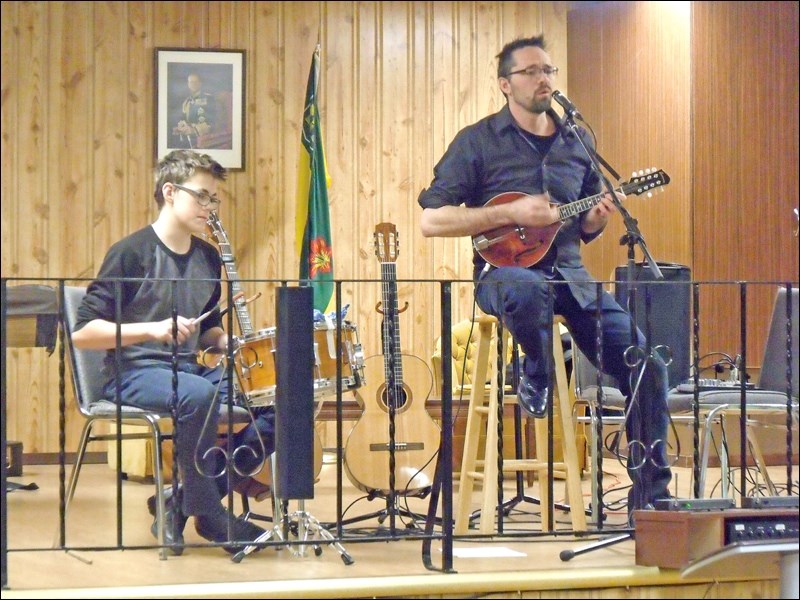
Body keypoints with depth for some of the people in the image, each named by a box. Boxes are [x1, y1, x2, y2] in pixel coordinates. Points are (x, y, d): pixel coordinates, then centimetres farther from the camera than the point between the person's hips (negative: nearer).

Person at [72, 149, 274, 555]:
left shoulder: (208, 258, 12)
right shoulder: (132, 252, -9)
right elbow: (83, 332, -14)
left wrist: (226, 343, 1)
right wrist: (150, 329, -25)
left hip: (188, 370, 7)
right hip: (133, 375, -7)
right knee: (198, 395, -39)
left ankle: (184, 501, -9)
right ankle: (209, 513, -20)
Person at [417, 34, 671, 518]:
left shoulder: (578, 142, 14)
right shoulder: (478, 142, -1)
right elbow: (431, 221, -8)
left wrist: (598, 216, -5)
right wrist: (510, 213, -17)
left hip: (570, 273, 5)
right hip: (506, 270, -5)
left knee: (649, 366, -10)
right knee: (528, 290, -43)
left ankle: (650, 494, 3)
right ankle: (536, 379, -10)